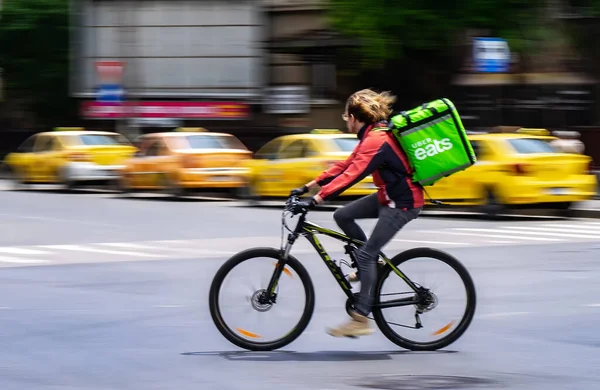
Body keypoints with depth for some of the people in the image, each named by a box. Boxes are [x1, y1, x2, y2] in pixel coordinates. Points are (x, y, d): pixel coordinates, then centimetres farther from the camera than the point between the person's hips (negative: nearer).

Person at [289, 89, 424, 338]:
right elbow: (345, 166, 12)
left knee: (365, 255, -11)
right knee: (342, 216, 7)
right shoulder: (372, 135, 10)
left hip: (403, 203, -10)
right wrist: (308, 186, 9)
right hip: (389, 195, 10)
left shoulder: (375, 140, -22)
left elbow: (351, 174, -31)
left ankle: (361, 319, -9)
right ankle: (372, 265, 18)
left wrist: (316, 199, -35)